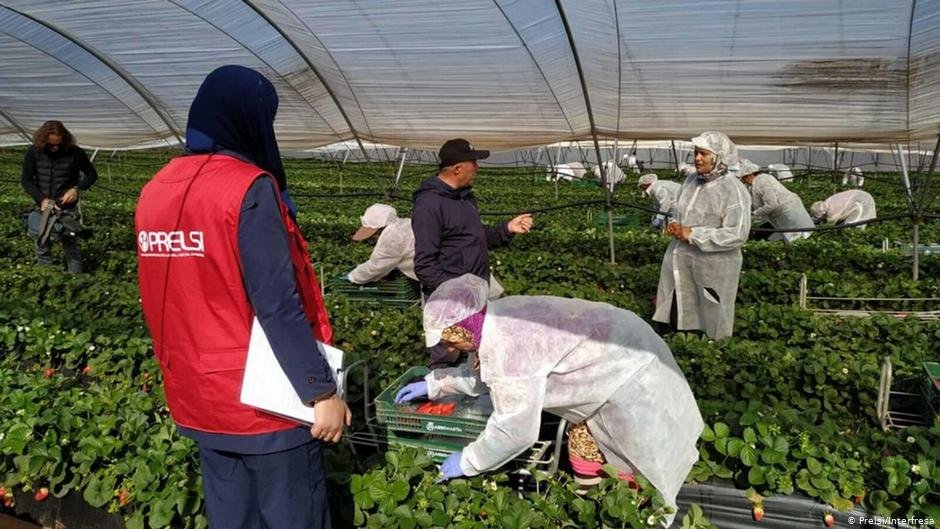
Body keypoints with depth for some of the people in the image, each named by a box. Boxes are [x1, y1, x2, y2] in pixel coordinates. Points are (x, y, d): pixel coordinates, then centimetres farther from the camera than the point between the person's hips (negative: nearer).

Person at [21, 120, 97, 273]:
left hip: (68, 209, -2)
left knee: (71, 247, 1)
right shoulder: (34, 152, -6)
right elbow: (26, 180, 0)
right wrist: (42, 199, -14)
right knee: (42, 247, 10)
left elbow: (91, 174, 2)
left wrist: (76, 188, -15)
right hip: (44, 207, 2)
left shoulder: (75, 152, -10)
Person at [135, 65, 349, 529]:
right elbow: (278, 304, -22)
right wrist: (322, 390, -16)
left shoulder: (154, 191, 5)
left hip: (196, 396, 7)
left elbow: (160, 299, 12)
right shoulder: (249, 187, -17)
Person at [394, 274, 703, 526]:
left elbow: (515, 431, -26)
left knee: (639, 471, 7)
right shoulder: (497, 319, -3)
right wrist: (433, 384, 16)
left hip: (629, 376, -9)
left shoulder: (507, 346, -32)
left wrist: (467, 463, -12)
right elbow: (483, 370, 18)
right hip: (614, 357, 9)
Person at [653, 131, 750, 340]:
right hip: (681, 260, 7)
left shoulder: (732, 190, -16)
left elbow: (737, 234, -23)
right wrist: (675, 225, -1)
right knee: (678, 319, 16)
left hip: (714, 265, -7)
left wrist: (693, 234, -21)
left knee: (713, 325, 9)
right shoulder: (691, 181, 7)